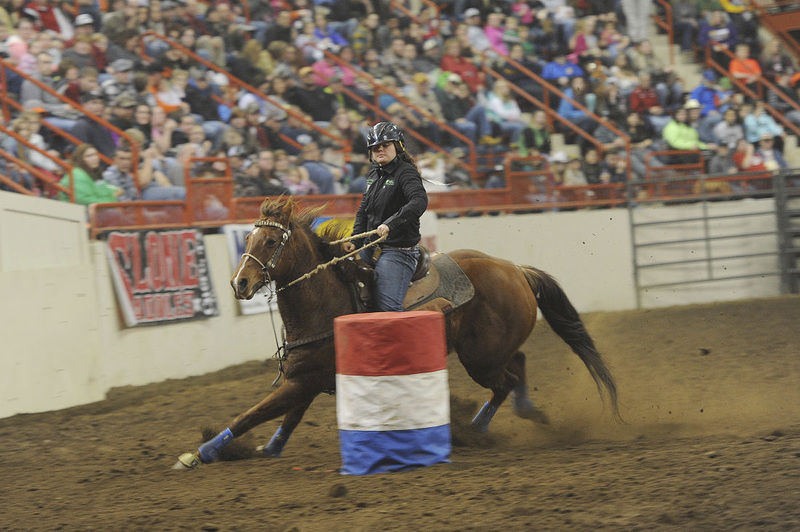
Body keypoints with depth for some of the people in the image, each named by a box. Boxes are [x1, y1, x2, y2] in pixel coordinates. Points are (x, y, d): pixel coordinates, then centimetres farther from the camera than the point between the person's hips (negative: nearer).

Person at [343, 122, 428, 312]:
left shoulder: (406, 173, -11)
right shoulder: (373, 175, 14)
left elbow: (420, 201, -29)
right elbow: (363, 211, 21)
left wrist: (391, 223, -39)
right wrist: (355, 242, 6)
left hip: (397, 251, -9)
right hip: (371, 248, 9)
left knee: (387, 308, -19)